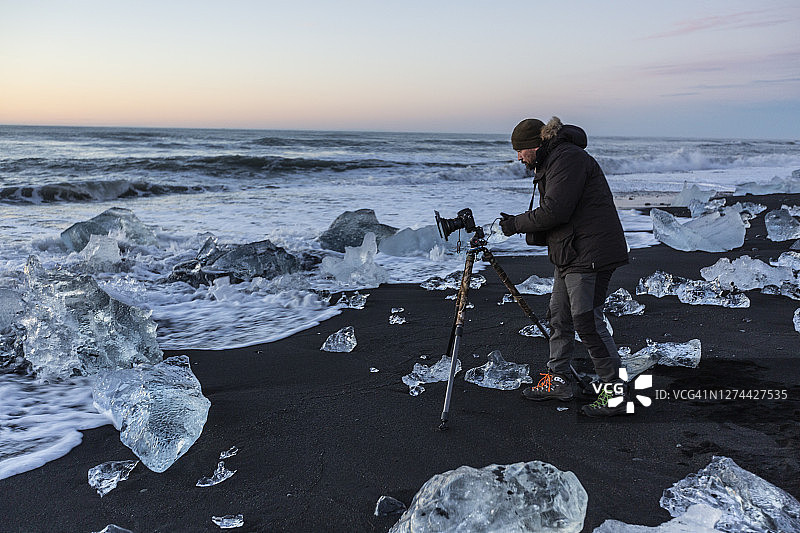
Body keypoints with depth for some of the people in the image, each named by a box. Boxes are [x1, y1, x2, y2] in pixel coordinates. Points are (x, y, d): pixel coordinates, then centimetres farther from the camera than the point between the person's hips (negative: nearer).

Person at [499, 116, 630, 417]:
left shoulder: (568, 158, -14)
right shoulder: (548, 164, 19)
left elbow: (554, 211, -22)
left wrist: (517, 224, -10)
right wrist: (521, 228, 7)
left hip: (591, 255, -11)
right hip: (569, 256, 11)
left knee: (587, 321, -8)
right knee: (559, 316, 14)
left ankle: (614, 393, 1)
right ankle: (558, 380, 25)